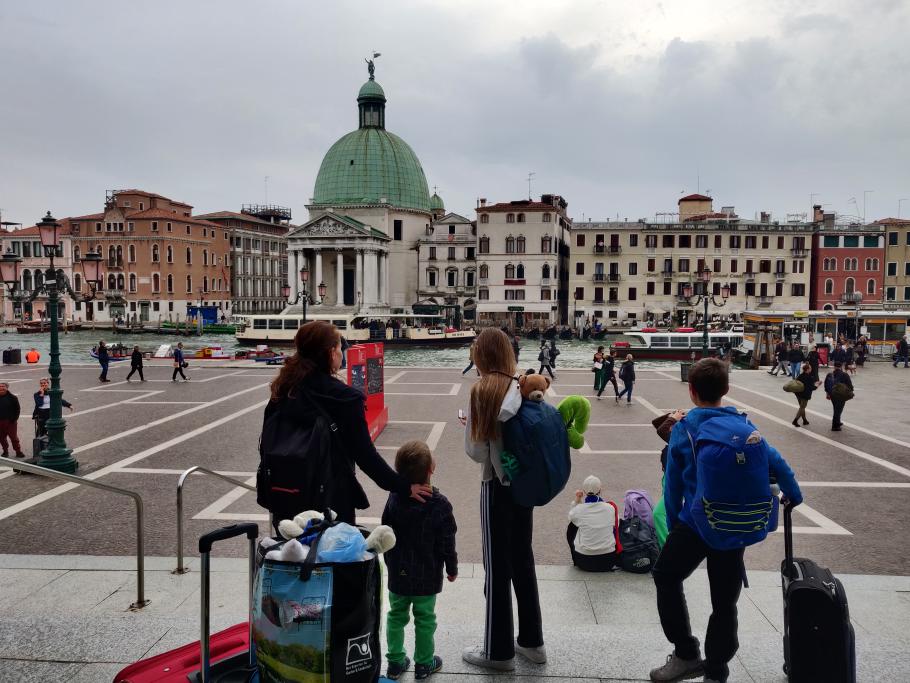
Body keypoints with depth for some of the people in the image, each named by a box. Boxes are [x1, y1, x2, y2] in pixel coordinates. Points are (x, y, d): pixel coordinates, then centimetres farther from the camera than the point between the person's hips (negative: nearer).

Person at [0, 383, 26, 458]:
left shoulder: (12, 397, -4)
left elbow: (17, 409, -2)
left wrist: (14, 418, -10)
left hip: (10, 421, -4)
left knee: (14, 437, -1)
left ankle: (18, 451, 5)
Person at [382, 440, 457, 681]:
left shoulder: (394, 498, -12)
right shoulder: (439, 504, -22)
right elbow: (446, 544, -14)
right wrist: (452, 568, 3)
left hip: (397, 573, 3)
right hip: (427, 577, -3)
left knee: (396, 616, 18)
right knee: (425, 620, 15)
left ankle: (395, 662, 30)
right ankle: (424, 664, 28)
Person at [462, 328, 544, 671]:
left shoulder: (483, 391, -16)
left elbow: (477, 452, -14)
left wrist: (470, 427, 4)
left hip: (498, 486, -5)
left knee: (497, 567, 6)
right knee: (523, 560, 18)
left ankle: (498, 651, 20)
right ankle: (531, 641, 31)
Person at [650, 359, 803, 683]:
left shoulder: (682, 429, -8)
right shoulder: (743, 425, -1)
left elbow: (673, 483, -4)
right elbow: (776, 464, 1)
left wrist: (673, 524, 8)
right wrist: (794, 497, 18)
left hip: (694, 523, -3)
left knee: (665, 577, 17)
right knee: (724, 601, 14)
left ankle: (686, 654, 17)